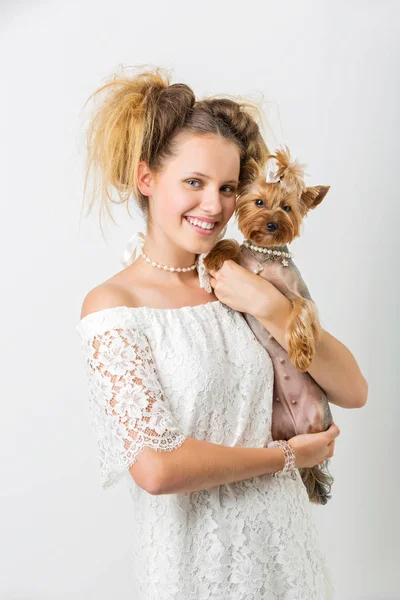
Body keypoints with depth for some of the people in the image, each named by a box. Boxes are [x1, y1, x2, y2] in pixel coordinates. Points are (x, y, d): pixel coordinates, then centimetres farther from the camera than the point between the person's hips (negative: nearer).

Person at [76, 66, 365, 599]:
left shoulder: (239, 282, 0)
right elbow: (156, 468, -22)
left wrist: (272, 307, -12)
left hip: (283, 536, 5)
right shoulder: (113, 304, -14)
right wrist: (288, 455, -12)